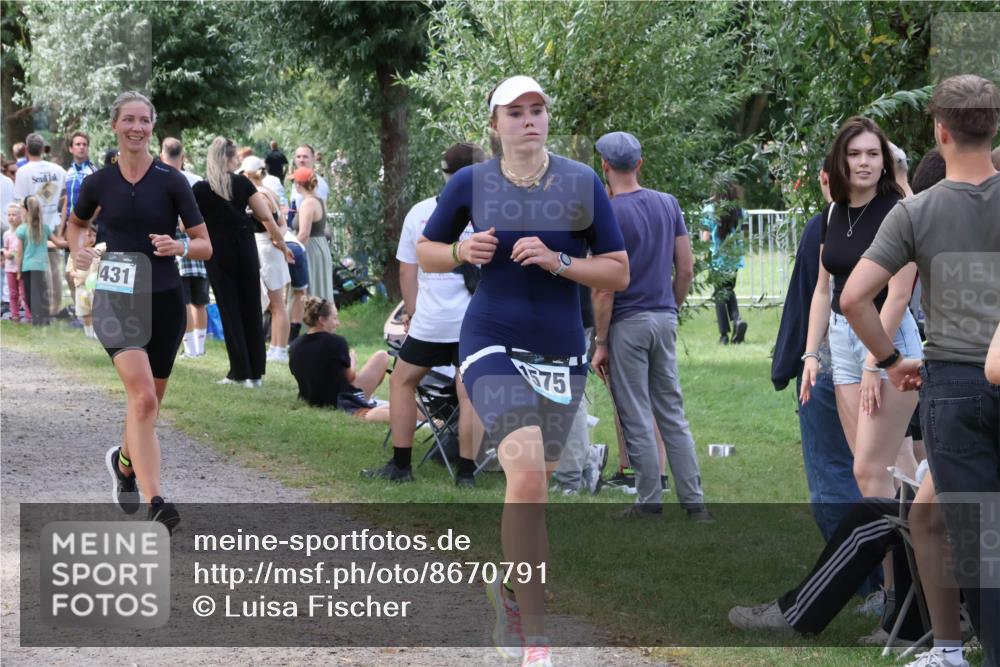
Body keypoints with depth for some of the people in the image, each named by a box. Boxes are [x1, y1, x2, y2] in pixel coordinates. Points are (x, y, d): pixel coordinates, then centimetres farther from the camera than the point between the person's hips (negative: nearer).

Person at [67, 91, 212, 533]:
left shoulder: (171, 181, -2)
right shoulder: (98, 183, 1)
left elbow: (205, 246, 0)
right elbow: (76, 223, 23)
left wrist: (178, 246, -21)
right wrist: (78, 252, 2)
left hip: (163, 302, 1)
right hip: (115, 301, -1)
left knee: (148, 404, 14)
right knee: (143, 397, -22)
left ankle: (125, 462, 48)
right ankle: (155, 504, -28)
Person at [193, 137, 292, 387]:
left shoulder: (200, 189, -3)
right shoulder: (242, 183, 0)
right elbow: (266, 218, 0)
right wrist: (282, 243, 13)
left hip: (218, 254, -2)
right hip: (246, 251, 2)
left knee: (230, 311, 3)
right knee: (251, 310, 9)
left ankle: (241, 372, 0)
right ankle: (256, 372, 9)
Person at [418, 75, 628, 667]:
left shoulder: (583, 185, -1)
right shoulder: (470, 184, -1)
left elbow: (619, 272, 0)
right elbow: (426, 251, 11)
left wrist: (558, 262, -15)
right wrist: (462, 252, -10)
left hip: (561, 354, 2)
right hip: (493, 346, -2)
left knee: (533, 491, 10)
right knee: (528, 476, -22)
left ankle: (509, 588, 42)